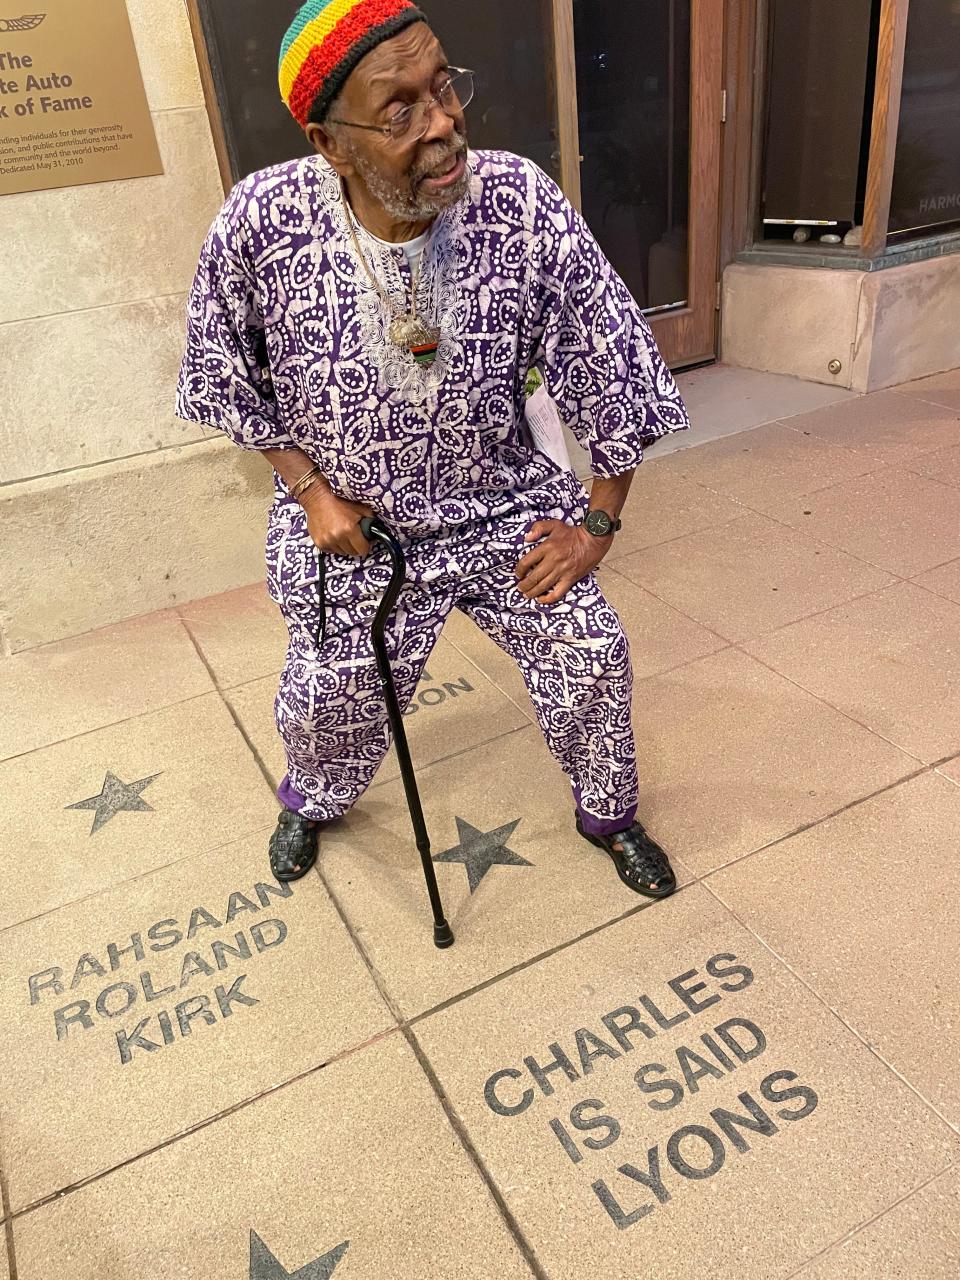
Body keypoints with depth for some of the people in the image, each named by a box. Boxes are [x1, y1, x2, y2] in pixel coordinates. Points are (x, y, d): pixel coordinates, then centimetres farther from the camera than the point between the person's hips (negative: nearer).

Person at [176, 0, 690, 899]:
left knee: (592, 654, 3)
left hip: (504, 504, 1)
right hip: (347, 521, 0)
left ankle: (607, 813, 37)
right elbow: (225, 375, -4)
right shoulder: (260, 224, -21)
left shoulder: (521, 202, -21)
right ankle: (313, 803, 55)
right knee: (330, 695, 16)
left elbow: (606, 361, -12)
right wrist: (311, 488, -9)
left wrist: (599, 522, -8)